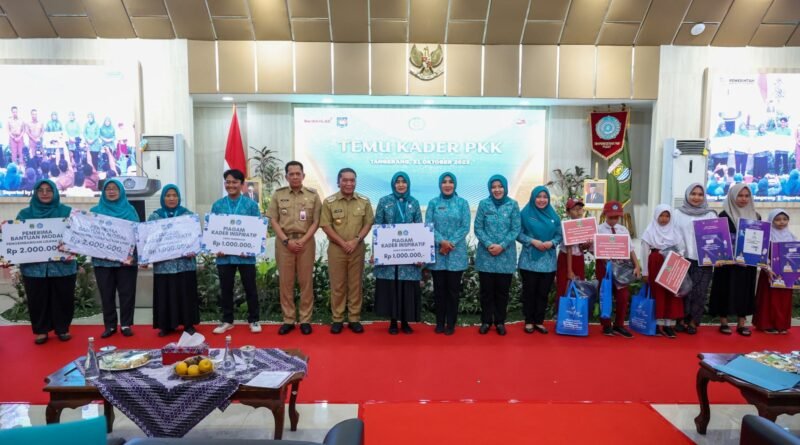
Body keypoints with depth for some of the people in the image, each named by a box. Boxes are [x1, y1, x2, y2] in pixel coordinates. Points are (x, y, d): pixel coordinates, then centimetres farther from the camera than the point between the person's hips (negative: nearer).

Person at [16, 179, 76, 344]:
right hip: (34, 266, 1)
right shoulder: (25, 213, 9)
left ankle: (63, 329, 19)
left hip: (62, 265, -1)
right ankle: (41, 330, 20)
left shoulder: (67, 212, 5)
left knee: (63, 298, 5)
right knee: (37, 300, 6)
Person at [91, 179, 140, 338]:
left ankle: (126, 325, 10)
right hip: (102, 259, 1)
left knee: (127, 293, 2)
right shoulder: (96, 210, 10)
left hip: (126, 258, -1)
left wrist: (133, 253, -11)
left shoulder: (129, 210, 8)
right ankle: (110, 325, 14)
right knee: (106, 294, 5)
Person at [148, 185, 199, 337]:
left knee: (185, 294, 4)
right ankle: (166, 325, 16)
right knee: (165, 295, 5)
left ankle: (188, 324, 14)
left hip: (185, 263, -1)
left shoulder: (188, 215, 5)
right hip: (163, 264, 1)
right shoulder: (154, 216, 7)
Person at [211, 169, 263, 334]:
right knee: (225, 288, 12)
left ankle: (254, 320, 20)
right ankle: (227, 320, 25)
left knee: (250, 288, 7)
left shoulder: (251, 204, -1)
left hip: (245, 255, -2)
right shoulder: (217, 205, 5)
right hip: (224, 255, 2)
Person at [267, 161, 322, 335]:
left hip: (306, 242, -1)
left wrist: (302, 240, -11)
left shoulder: (313, 195, 3)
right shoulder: (278, 195, 5)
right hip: (284, 242, 1)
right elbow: (273, 220, 2)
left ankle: (305, 320, 12)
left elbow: (316, 221, 0)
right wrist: (286, 240, -9)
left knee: (306, 281, 3)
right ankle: (288, 320, 14)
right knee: (285, 282, 4)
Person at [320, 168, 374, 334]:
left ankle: (354, 318, 16)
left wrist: (356, 240, -10)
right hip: (336, 248, -1)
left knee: (355, 284, 7)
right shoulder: (329, 201, -2)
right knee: (337, 285, 4)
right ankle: (337, 319, 14)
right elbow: (326, 226, -4)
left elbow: (368, 223, 3)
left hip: (358, 248, 1)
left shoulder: (364, 201, 3)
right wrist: (343, 243, -11)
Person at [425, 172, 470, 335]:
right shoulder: (433, 203, 5)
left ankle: (451, 324, 15)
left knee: (453, 289, 5)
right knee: (439, 289, 7)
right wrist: (441, 241, -16)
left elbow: (465, 227, -3)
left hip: (456, 253, -1)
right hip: (437, 252, 1)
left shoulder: (462, 203, 3)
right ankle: (440, 323, 18)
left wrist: (450, 243, -13)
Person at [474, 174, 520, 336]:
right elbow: (478, 228, -2)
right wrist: (489, 244, -15)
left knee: (502, 291, 8)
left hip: (506, 255, 0)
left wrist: (502, 246, -14)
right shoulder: (483, 204, 0)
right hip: (486, 255, 0)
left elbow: (516, 230, -3)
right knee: (486, 290, 6)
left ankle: (500, 322, 20)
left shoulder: (513, 205, 0)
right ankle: (486, 321, 19)